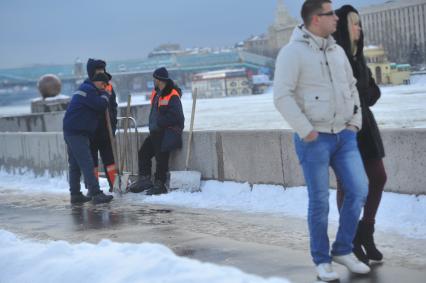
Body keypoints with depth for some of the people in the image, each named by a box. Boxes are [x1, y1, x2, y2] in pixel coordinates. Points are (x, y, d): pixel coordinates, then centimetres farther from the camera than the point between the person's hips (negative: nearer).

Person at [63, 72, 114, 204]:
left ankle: (75, 194, 16)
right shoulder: (89, 90, -12)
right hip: (77, 133, -11)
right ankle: (96, 194, -15)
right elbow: (101, 105, -18)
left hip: (71, 132, 11)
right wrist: (105, 95, 1)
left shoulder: (84, 88, 22)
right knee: (87, 164, -13)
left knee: (75, 165, 12)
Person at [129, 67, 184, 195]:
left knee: (161, 156, -10)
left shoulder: (172, 95, -15)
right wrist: (153, 126, 7)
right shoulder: (156, 93, 13)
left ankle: (159, 185, -4)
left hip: (169, 131, -9)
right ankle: (144, 179, 5)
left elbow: (174, 117, -20)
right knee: (143, 152, 4)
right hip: (157, 132, 9)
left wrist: (158, 123, -16)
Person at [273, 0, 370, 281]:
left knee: (359, 190, 1)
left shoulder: (337, 51, 11)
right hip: (314, 139, -6)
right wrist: (306, 131, -16)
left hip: (344, 135, 6)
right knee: (320, 201, 0)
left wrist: (355, 121, 11)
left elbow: (352, 86, 21)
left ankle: (343, 250, 17)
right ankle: (322, 260, 15)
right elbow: (282, 96, -16)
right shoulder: (293, 52, -11)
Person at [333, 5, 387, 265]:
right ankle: (351, 242, 10)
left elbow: (373, 91, 18)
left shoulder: (358, 57, 12)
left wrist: (361, 106, 1)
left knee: (378, 177, 4)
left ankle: (366, 231, 19)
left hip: (364, 124, 8)